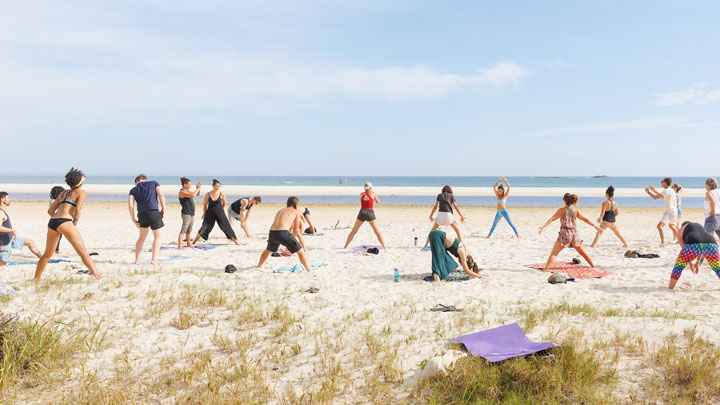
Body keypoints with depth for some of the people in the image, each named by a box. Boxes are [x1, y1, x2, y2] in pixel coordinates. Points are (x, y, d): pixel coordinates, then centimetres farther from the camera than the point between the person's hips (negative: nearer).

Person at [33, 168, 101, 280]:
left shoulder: (63, 193, 26)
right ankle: (98, 276, -17)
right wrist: (75, 222, 6)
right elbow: (78, 209, -9)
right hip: (65, 222, -7)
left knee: (47, 254, 23)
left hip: (52, 222, 7)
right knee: (83, 252, -10)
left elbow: (50, 210, 24)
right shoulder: (81, 192, 8)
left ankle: (36, 278, 32)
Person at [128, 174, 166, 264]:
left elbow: (130, 204, 2)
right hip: (154, 212, -3)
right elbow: (161, 195, -3)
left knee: (141, 237, 20)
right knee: (157, 236, 11)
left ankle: (137, 260, 20)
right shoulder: (153, 183, 13)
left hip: (142, 214, 3)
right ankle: (154, 259, 1)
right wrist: (163, 209, 2)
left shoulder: (133, 190, 15)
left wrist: (133, 219, 6)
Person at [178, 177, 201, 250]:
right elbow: (193, 195, -27)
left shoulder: (188, 191, 13)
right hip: (186, 213, -9)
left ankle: (189, 244, 31)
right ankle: (179, 246, -16)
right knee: (183, 230, -13)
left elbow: (197, 194, 26)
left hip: (191, 213, 9)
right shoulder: (181, 192, -14)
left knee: (189, 230, 19)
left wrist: (198, 188, 7)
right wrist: (198, 188, -15)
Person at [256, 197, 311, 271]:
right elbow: (296, 230, 16)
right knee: (300, 251, 4)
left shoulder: (280, 211, 31)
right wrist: (293, 236, 33)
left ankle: (258, 267, 51)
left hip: (272, 233, 6)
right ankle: (309, 271, -3)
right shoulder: (296, 212, 15)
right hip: (282, 233, -6)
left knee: (268, 250, 35)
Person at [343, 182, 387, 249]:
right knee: (377, 232, 6)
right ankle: (384, 246, 2)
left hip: (362, 212, 2)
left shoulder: (361, 194, 10)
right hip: (370, 213, -2)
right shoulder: (373, 194, 4)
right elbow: (378, 202, 20)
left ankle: (345, 246, 11)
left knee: (353, 231, 11)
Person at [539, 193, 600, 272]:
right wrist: (594, 225, 24)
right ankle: (593, 266, 36)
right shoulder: (576, 210, 4)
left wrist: (544, 226, -24)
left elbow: (552, 218, -17)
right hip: (574, 233, 4)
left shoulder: (562, 210, -7)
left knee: (554, 253, -5)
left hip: (564, 233, -4)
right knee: (582, 252, 24)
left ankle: (546, 269, -19)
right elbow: (585, 219, 12)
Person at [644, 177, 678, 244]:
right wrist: (654, 190, 29)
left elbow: (655, 197, -24)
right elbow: (661, 196, 31)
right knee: (671, 226, 30)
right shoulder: (671, 190, 13)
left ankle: (662, 242, -29)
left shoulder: (667, 190, -17)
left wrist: (647, 191, -11)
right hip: (673, 211, 10)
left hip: (669, 212, -10)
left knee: (659, 226, -20)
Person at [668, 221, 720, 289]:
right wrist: (698, 262, 43)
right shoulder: (700, 227, 43)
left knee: (678, 266, 15)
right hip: (711, 245, 4)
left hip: (693, 245, -4)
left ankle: (670, 288, 13)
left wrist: (690, 264, 36)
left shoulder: (681, 230, 31)